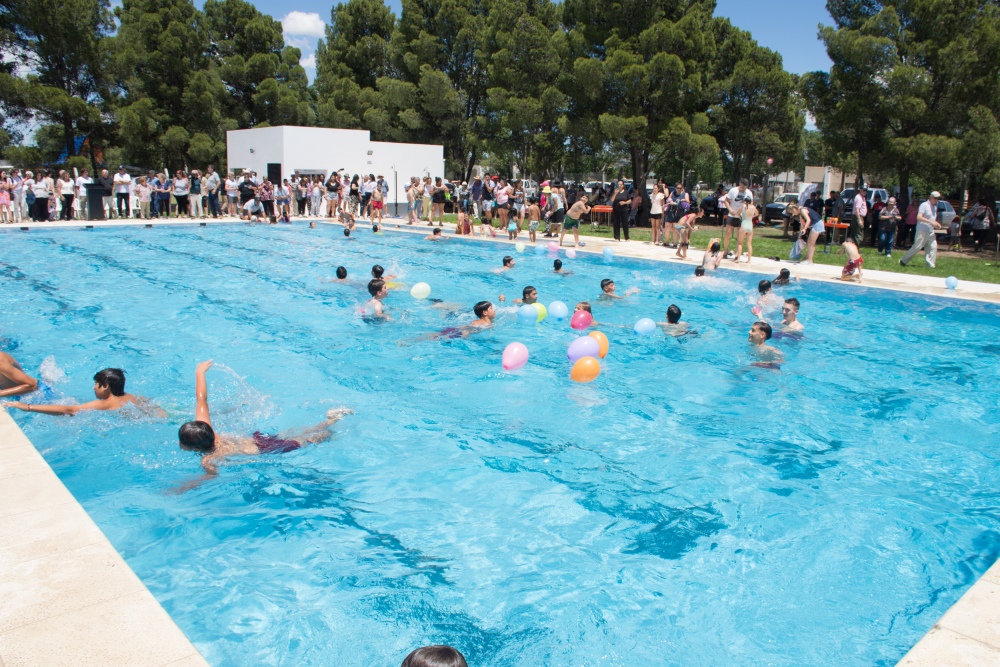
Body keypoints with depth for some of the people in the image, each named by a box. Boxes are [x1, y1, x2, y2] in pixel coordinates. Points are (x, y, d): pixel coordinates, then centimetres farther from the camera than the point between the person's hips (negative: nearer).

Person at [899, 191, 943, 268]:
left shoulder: (935, 207, 17)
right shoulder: (924, 205, -9)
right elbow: (919, 217, -20)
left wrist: (936, 224, 8)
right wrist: (931, 222, -26)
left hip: (931, 231, 8)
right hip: (922, 231, -8)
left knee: (933, 247, -1)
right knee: (917, 247, -7)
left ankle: (930, 264, 0)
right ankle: (903, 261, 4)